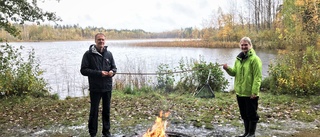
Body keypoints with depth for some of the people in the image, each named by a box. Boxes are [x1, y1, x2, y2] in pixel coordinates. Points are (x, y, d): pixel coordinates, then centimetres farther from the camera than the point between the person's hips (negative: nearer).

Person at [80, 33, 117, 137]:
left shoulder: (109, 54, 7)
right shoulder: (88, 54, -6)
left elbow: (114, 67, 14)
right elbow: (83, 70, -10)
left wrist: (112, 72, -10)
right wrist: (99, 73, -19)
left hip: (107, 87, 4)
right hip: (95, 88, -4)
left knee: (107, 111, 13)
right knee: (94, 111, 5)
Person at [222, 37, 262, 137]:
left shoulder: (255, 59, -12)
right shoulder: (238, 58, 11)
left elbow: (257, 77, -16)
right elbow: (234, 73, 13)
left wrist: (255, 92, -20)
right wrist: (228, 69, -7)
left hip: (250, 94, -7)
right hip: (240, 92, 7)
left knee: (251, 114, 5)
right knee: (244, 114, 17)